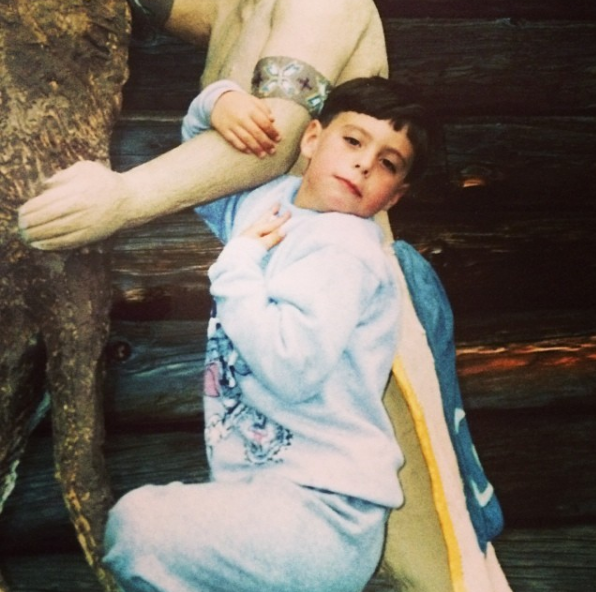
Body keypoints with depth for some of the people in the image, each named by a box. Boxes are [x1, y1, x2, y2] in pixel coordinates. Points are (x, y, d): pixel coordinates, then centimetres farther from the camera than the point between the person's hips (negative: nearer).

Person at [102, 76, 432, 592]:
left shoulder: (344, 248, -15)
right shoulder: (266, 200, 10)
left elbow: (289, 368, -27)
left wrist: (239, 263, -15)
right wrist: (219, 100, 4)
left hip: (323, 512, -8)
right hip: (257, 485, 9)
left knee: (135, 527, -21)